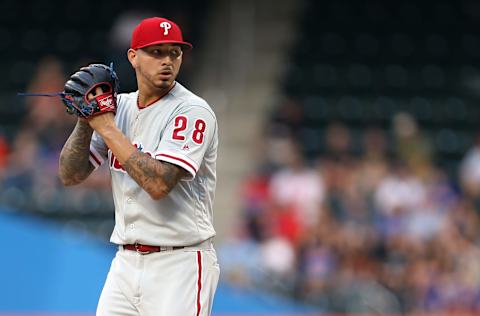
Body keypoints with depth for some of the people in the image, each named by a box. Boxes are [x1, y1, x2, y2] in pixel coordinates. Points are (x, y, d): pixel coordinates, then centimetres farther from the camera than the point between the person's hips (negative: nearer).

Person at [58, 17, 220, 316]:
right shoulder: (119, 106, 9)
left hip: (179, 265, -6)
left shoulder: (193, 111, -11)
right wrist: (86, 119, -9)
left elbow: (158, 184, -23)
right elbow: (71, 176, 7)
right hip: (126, 262, 6)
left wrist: (105, 126, -17)